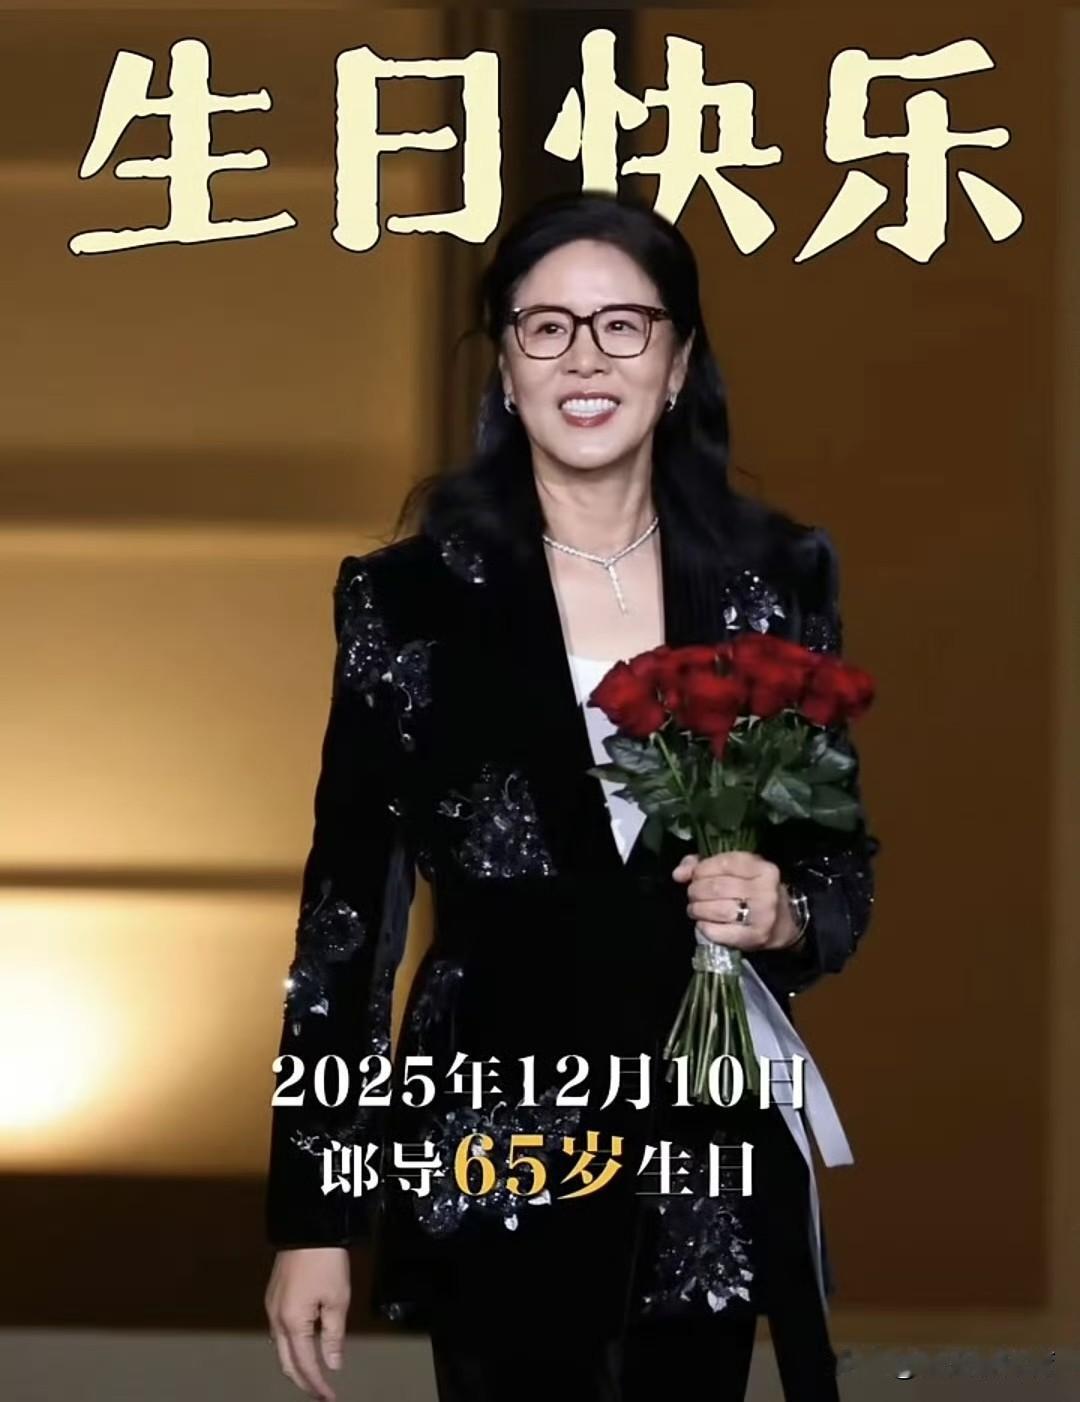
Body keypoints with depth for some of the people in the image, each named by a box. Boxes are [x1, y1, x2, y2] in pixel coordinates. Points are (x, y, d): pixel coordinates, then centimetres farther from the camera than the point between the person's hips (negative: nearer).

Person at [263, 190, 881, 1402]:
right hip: (491, 1162, -2)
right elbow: (348, 901, -3)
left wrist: (787, 918, -13)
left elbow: (844, 855, 11)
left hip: (713, 1155, 2)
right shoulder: (413, 596, -4)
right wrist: (311, 1211, -5)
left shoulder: (776, 578, 1)